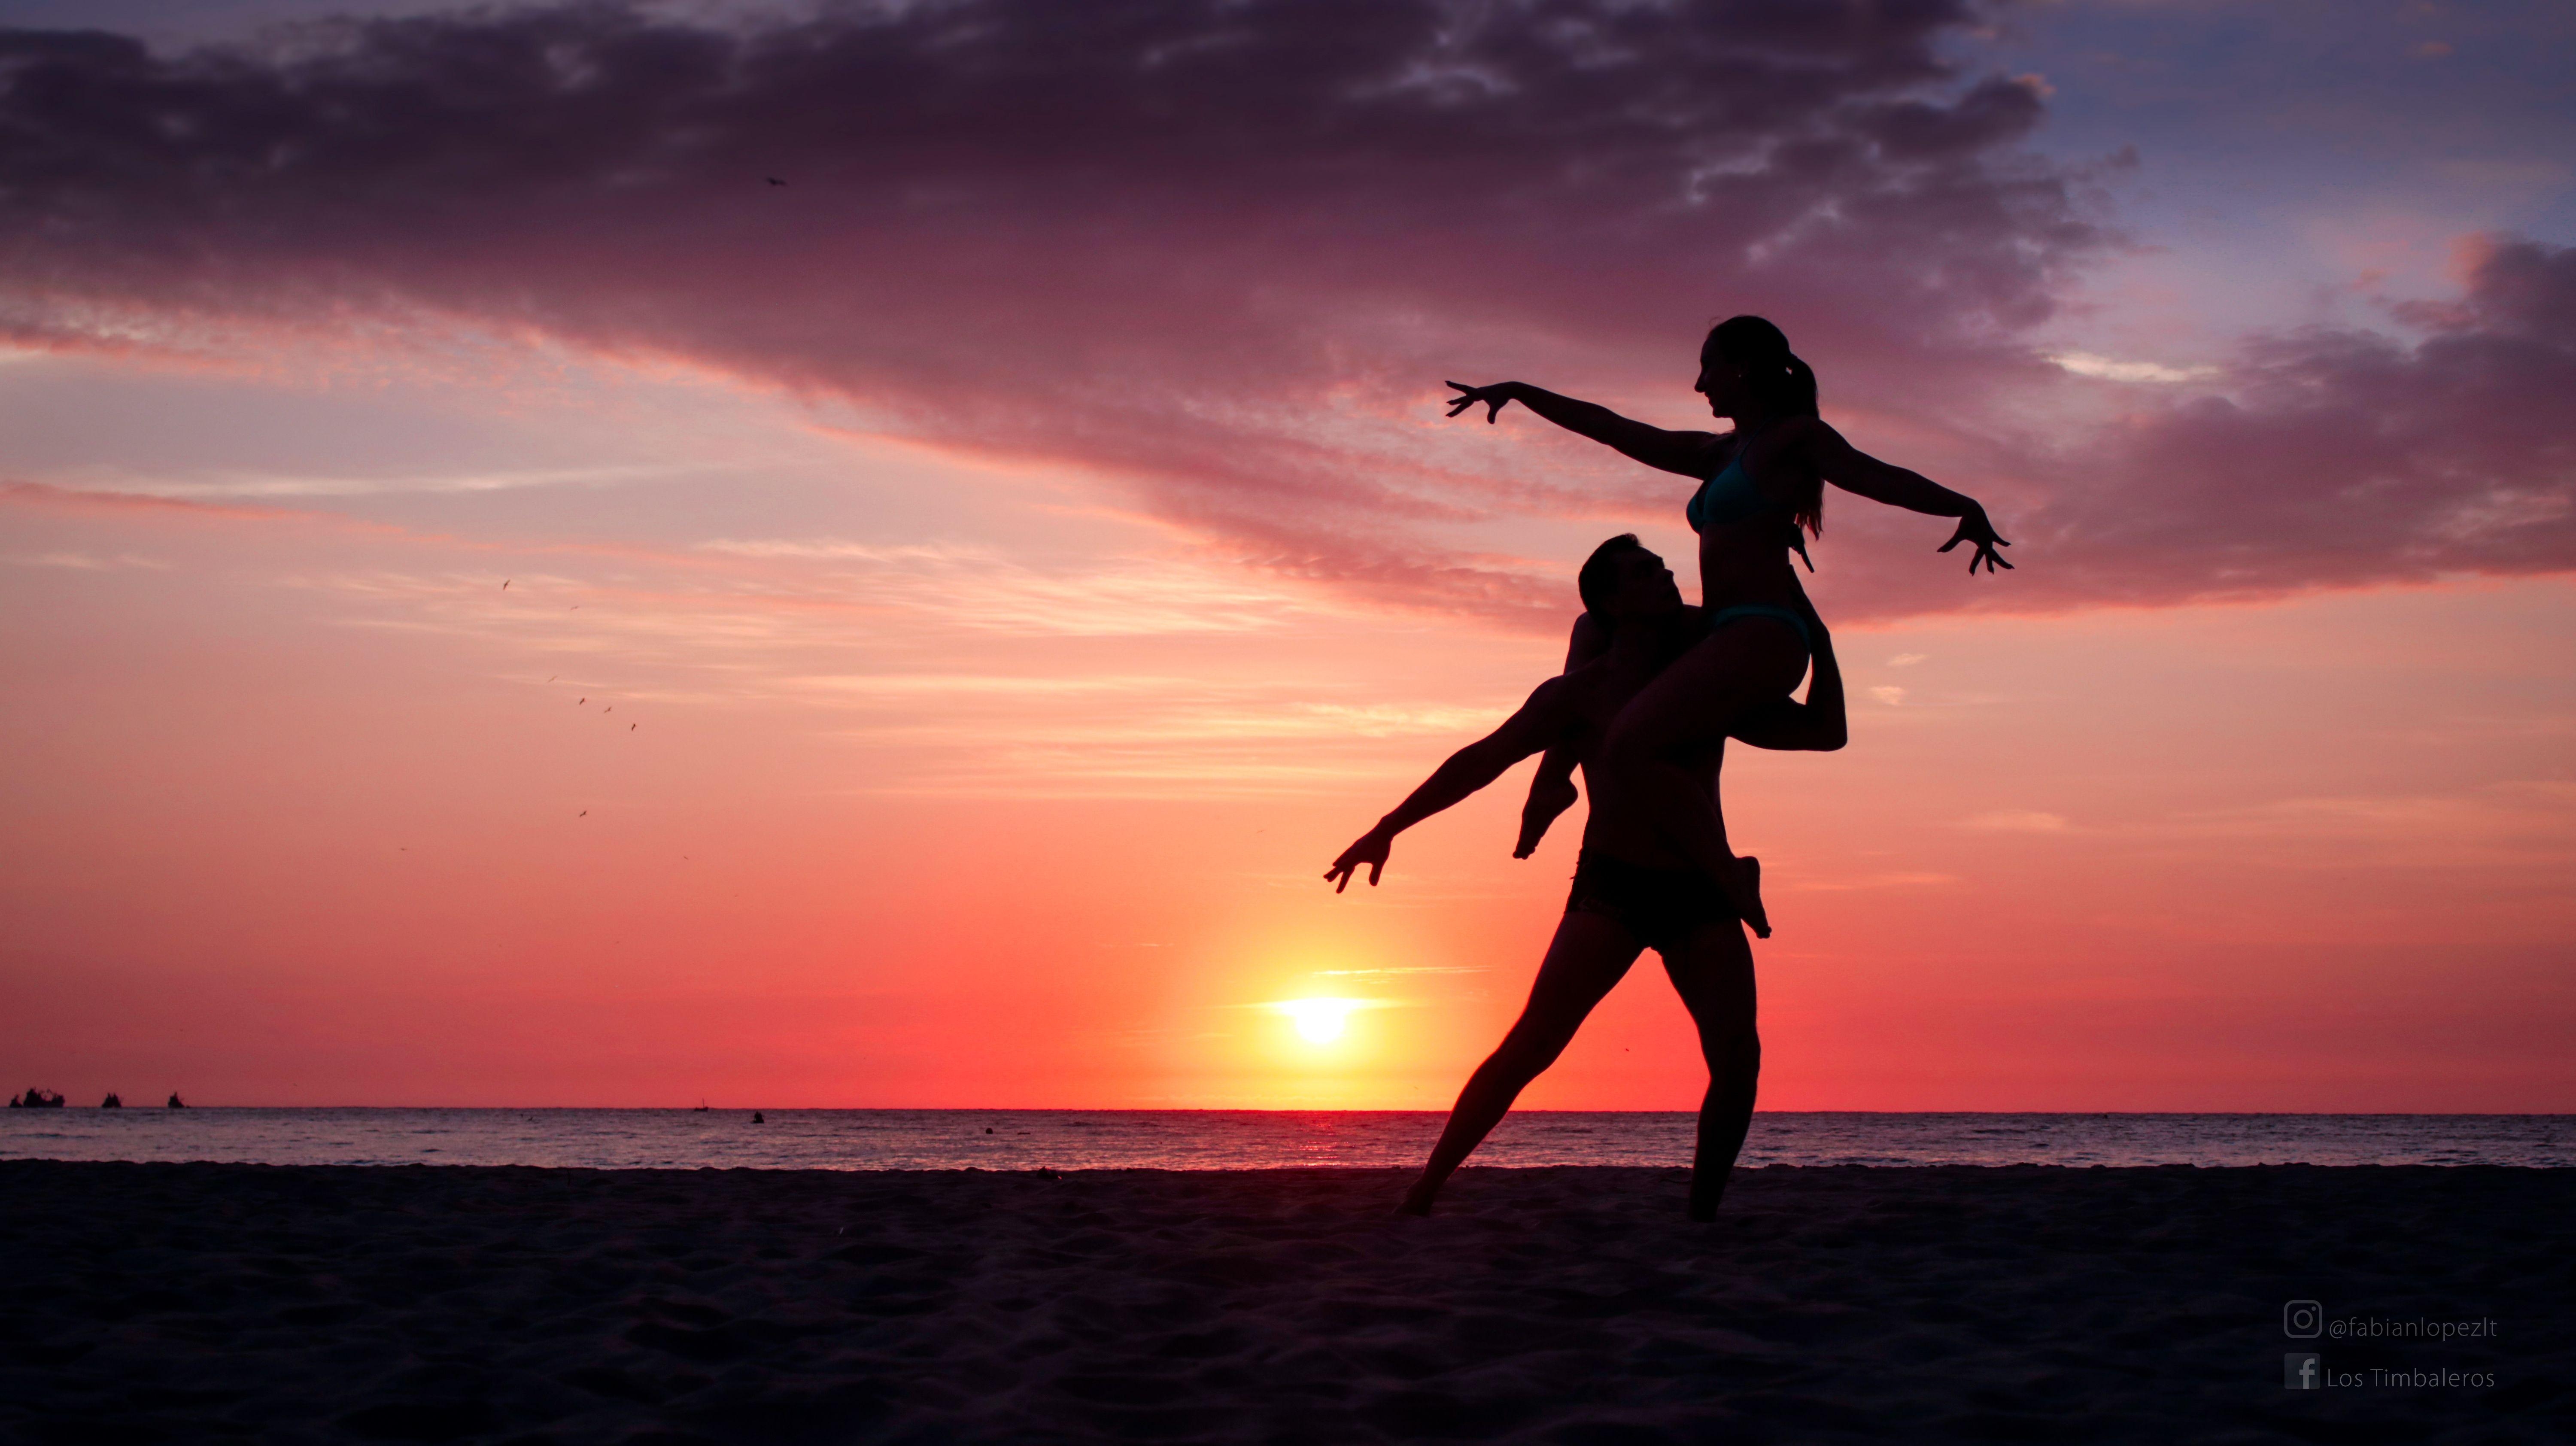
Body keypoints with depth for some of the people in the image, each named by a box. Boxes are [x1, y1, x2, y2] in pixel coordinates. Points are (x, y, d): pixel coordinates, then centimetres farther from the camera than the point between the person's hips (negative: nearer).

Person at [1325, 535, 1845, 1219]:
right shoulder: (1580, 693, 1)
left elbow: (1827, 732, 15)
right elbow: (1479, 762, -1)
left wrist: (1818, 639, 6)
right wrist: (1388, 828, -8)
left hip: (1702, 898, 3)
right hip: (1614, 889, -3)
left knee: (1738, 1058, -21)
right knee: (1532, 1043, -20)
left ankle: (1702, 1217, -9)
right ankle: (1420, 1195, -15)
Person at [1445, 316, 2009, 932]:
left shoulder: (1795, 436, 0)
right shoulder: (1719, 454, 24)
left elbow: (1881, 479, -14)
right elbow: (1613, 430, 27)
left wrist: (1964, 508, -32)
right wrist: (1518, 392, 26)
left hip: (1762, 637, -10)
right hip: (1729, 639, 10)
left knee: (1625, 754, -24)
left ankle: (1728, 879, -16)